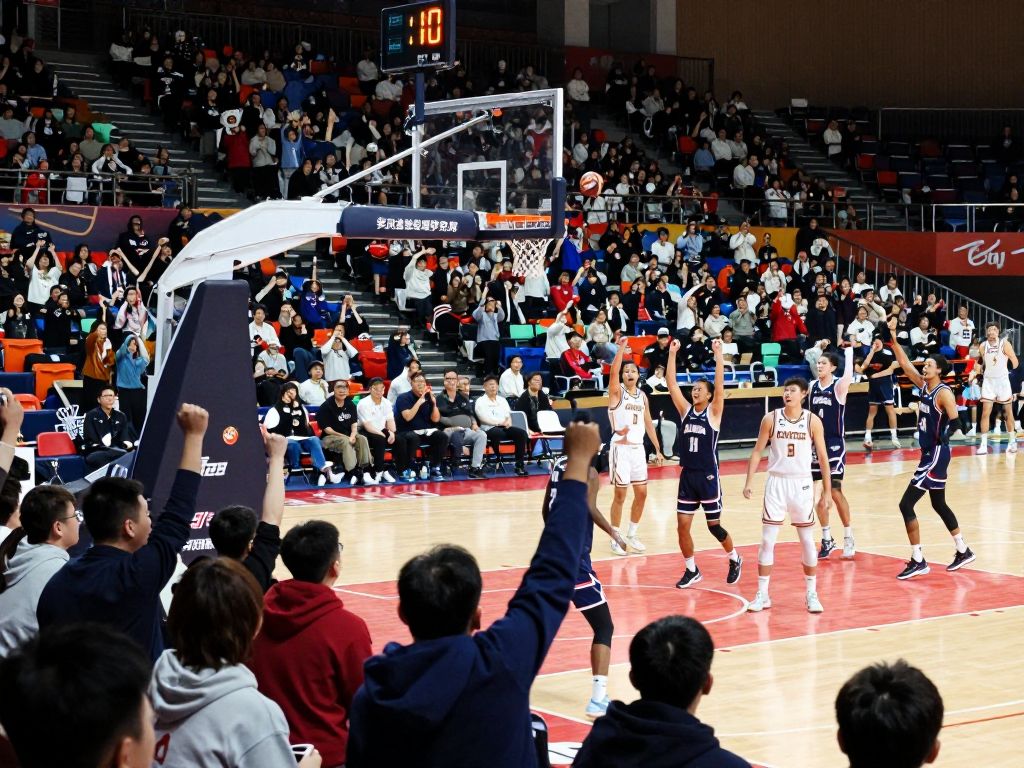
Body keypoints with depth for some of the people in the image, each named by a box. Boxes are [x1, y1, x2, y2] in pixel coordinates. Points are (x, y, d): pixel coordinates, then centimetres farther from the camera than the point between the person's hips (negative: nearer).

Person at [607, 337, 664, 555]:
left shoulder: (642, 396, 11)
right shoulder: (617, 391, -5)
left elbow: (648, 424, 17)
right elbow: (613, 372, -25)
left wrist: (658, 450, 15)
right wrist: (621, 348, -33)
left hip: (639, 448, 6)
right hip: (621, 448, -6)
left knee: (641, 494, 7)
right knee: (620, 494, -2)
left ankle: (632, 535, 22)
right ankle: (615, 539, 8)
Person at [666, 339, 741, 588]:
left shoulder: (714, 412, -4)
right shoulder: (686, 410, 6)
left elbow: (720, 385, -17)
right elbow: (671, 384, 1)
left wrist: (718, 354, -23)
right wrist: (672, 354, -6)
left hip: (708, 476, -4)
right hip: (687, 475, 4)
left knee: (714, 525, 4)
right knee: (682, 525, 1)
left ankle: (734, 559, 28)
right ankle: (692, 570, 16)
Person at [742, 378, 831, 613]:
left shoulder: (813, 421, -4)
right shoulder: (771, 419, -3)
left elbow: (823, 457, 0)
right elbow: (757, 451, 2)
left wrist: (827, 491, -2)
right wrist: (749, 482, -6)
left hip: (802, 484, 0)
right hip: (776, 482, 0)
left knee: (807, 540, 6)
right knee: (767, 540, 1)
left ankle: (812, 594, 16)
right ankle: (762, 594, 8)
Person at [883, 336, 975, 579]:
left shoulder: (944, 393, -16)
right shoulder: (924, 386, 7)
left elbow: (956, 423, -22)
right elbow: (905, 364, 8)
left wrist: (941, 437, -38)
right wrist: (893, 342, -2)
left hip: (937, 454, -10)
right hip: (929, 453, 10)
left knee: (906, 504, -11)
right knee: (939, 504, 21)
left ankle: (918, 561, -7)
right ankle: (963, 551, 34)